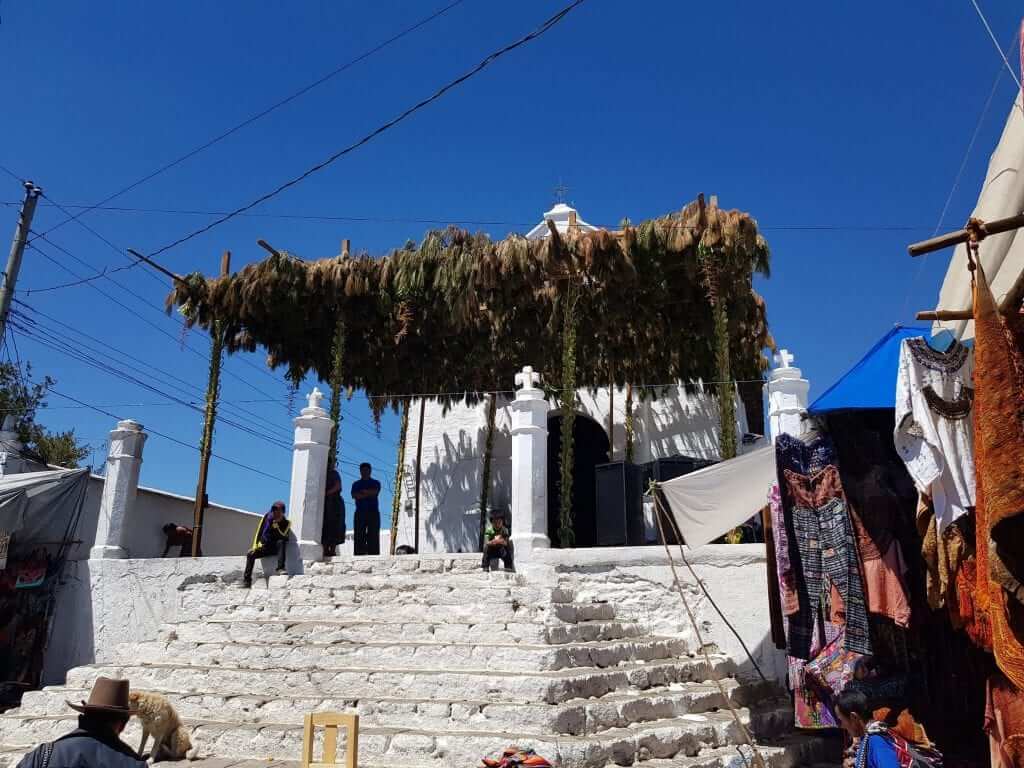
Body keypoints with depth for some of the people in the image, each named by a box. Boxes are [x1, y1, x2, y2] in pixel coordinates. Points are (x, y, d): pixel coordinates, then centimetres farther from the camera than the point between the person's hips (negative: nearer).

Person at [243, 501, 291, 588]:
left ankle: (280, 568, -41)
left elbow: (283, 536, -18)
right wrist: (256, 545, -1)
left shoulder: (286, 523, -4)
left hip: (276, 548, -3)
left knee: (281, 542, -34)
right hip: (264, 547, 3)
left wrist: (276, 526, -27)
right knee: (251, 554, -19)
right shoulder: (268, 517, 2)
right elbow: (259, 531, 6)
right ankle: (247, 581, -17)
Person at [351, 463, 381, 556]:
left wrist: (363, 491, 0)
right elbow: (354, 495, 0)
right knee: (359, 536, -7)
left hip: (373, 512, -1)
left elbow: (375, 492, -5)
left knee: (373, 536, -9)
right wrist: (369, 494, -4)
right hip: (360, 512, 1)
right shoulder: (356, 484, 20)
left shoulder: (375, 483, 16)